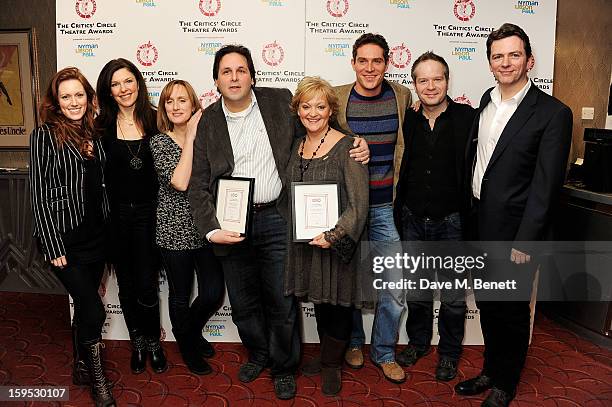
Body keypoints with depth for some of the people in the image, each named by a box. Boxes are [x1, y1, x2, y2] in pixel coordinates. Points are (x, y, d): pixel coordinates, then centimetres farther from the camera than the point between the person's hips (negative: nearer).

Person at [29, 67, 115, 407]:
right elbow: (40, 194, -11)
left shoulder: (94, 133, 7)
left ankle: (82, 367, 35)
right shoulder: (45, 135, -8)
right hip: (65, 238, -5)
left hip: (97, 235, 5)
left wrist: (109, 231, 11)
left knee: (84, 306, 16)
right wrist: (53, 247, -14)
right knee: (94, 309, -6)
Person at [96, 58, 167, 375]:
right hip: (116, 215, 1)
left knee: (147, 285, 1)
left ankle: (153, 342, 26)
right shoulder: (103, 126, 0)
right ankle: (138, 343, 33)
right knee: (126, 286, 13)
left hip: (148, 213, -1)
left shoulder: (155, 120, -1)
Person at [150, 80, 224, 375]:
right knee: (181, 296, 12)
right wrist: (190, 138, -18)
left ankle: (193, 331, 39)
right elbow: (179, 182, -22)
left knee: (214, 293, 6)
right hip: (175, 231, -3)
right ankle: (187, 346, 39)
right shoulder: (159, 142, -5)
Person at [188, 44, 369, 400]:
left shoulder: (280, 101, 0)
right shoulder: (208, 122, 2)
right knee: (243, 303, 16)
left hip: (276, 220, -1)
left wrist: (356, 143, -3)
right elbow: (199, 185, 1)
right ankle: (258, 352, 43)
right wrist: (211, 230, -11)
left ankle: (284, 367, 31)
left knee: (282, 301, 7)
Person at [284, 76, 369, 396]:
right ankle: (325, 358, 38)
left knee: (337, 304, 10)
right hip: (305, 241, 5)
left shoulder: (347, 147, -14)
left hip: (337, 243, -5)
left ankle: (332, 365, 31)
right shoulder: (296, 147, 6)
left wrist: (333, 235, -25)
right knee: (319, 303, 18)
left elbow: (359, 204, -17)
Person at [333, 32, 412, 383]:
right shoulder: (336, 98, -5)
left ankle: (385, 351, 27)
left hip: (387, 206, 2)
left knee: (395, 287, 3)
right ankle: (353, 341, 37)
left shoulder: (402, 96, 2)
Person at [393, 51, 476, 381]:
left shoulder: (466, 117, -8)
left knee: (453, 297, 12)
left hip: (452, 223, -3)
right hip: (413, 221, 3)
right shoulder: (408, 120, 2)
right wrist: (399, 214, 4)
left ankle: (449, 352, 33)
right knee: (416, 292, 18)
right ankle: (418, 341, 40)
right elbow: (401, 170, 7)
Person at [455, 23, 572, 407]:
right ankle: (491, 371, 39)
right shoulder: (487, 101, 8)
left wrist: (525, 242, -17)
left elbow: (547, 184, -15)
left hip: (514, 232, -6)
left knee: (512, 311, 11)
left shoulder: (552, 113, -12)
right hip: (480, 225, 6)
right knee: (487, 305, 19)